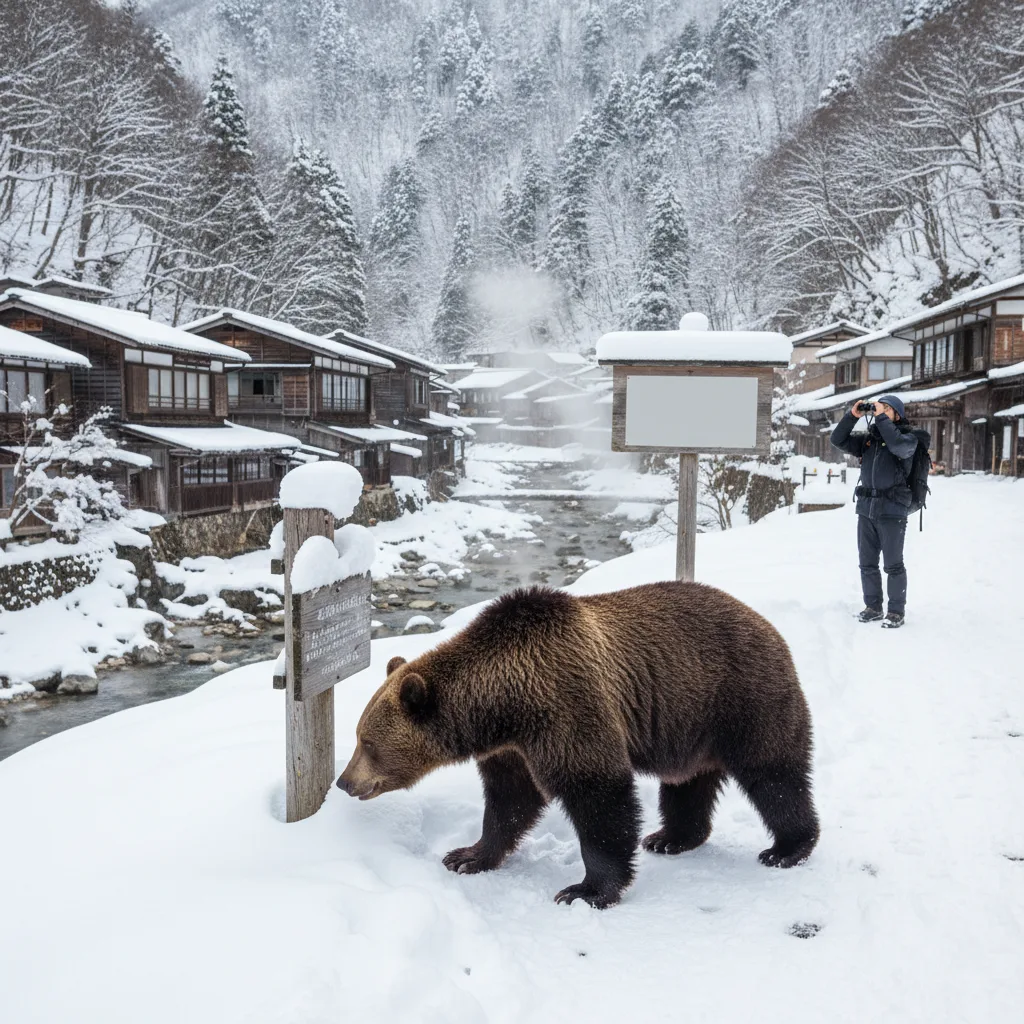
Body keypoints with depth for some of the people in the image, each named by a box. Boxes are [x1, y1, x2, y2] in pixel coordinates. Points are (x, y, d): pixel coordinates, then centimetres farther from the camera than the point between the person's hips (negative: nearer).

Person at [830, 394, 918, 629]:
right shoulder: (867, 439, 11)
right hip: (866, 510, 5)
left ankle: (896, 611, 9)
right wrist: (852, 416, -5)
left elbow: (898, 446, -25)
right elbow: (838, 441, 6)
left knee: (893, 565, 0)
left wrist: (881, 417, -21)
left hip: (892, 512, -5)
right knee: (867, 563, 11)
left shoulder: (908, 438, -3)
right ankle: (873, 607, 22)